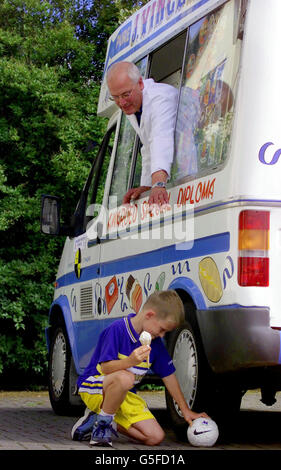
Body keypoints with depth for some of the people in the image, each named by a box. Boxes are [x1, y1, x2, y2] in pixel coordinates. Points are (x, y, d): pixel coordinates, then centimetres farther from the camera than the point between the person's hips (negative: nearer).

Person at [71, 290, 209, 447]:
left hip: (125, 395, 7)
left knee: (156, 437, -9)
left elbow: (169, 376, 10)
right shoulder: (117, 329, -19)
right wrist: (131, 361, -42)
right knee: (125, 377, -41)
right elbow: (105, 367, -23)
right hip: (94, 386, -7)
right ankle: (102, 421, -18)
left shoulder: (155, 343, 1)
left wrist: (186, 410, 10)